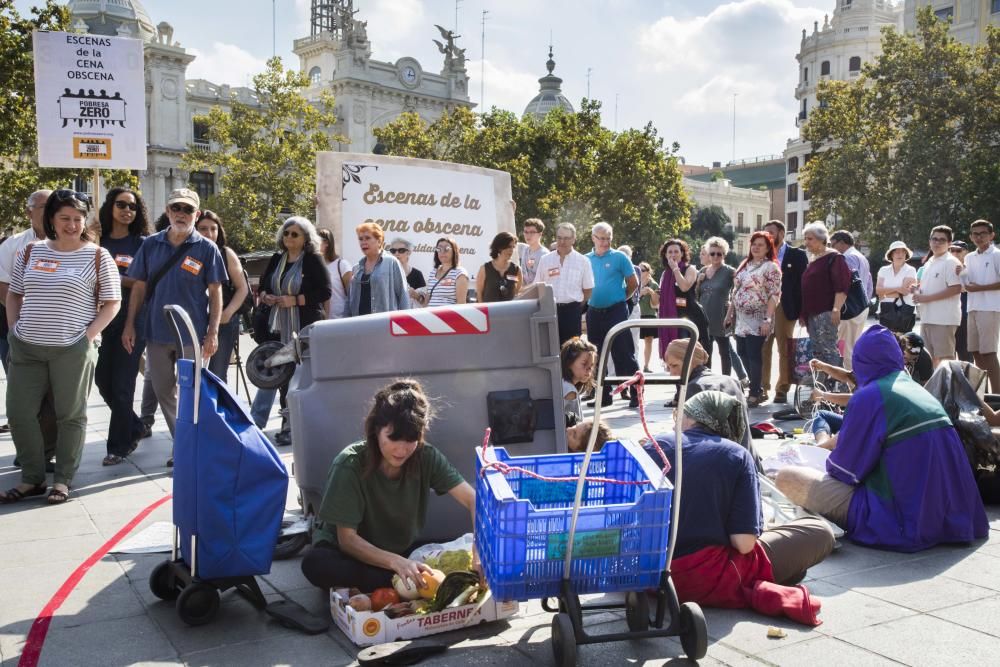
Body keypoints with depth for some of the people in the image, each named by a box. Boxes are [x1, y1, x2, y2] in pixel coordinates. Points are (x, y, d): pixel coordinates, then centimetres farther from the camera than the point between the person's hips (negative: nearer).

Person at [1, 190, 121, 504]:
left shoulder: (97, 256, -2)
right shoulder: (30, 252, 9)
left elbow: (112, 303, -2)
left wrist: (88, 336, -10)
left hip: (72, 349, -4)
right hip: (26, 348, 4)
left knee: (70, 415, 4)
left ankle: (63, 480, 16)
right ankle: (32, 478, 20)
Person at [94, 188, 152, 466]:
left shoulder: (142, 243, 0)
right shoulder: (98, 241, 9)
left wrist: (120, 280, -18)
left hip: (132, 321, -4)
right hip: (103, 319, 4)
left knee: (122, 384, -2)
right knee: (102, 379, 8)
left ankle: (119, 446, 10)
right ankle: (134, 428, 29)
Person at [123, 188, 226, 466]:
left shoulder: (207, 249, -3)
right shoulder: (150, 245, 5)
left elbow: (215, 293, -4)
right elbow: (139, 287, 8)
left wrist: (213, 332, -10)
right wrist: (129, 325, 3)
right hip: (157, 332, 4)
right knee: (163, 391, 12)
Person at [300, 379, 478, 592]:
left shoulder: (427, 457, -16)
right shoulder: (349, 464, -24)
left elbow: (473, 499, -18)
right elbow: (347, 539, -24)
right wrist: (395, 562, -40)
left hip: (403, 552, 2)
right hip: (352, 553, -2)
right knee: (315, 564, -37)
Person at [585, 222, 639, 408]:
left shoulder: (619, 257, -3)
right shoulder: (586, 259, 7)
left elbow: (633, 284, 0)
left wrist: (620, 298, 6)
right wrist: (590, 299, 8)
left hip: (616, 311, -4)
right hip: (594, 313, 5)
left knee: (624, 354, -6)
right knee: (597, 355, 9)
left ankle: (636, 393, 0)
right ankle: (604, 395, 20)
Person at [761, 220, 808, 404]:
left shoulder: (797, 255, 2)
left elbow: (802, 282, -2)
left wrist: (801, 310, -9)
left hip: (784, 308, -3)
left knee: (785, 350, 2)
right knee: (762, 350, 3)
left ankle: (782, 389, 9)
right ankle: (762, 388, 11)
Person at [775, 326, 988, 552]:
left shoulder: (870, 396, -13)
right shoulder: (915, 388, 9)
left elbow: (843, 469, -8)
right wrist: (840, 439, 31)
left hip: (900, 525, -8)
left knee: (787, 478, -7)